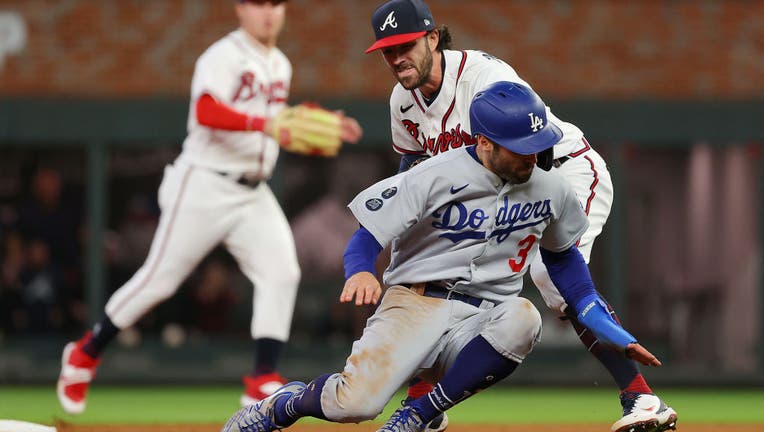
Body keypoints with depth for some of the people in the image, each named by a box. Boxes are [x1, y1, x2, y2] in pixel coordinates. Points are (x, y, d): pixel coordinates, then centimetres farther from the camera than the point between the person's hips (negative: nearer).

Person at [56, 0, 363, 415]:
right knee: (160, 278, -1)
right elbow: (206, 112, -29)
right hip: (204, 187, -7)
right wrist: (263, 124, -41)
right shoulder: (223, 56, -12)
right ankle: (86, 353, 18)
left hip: (253, 194, 7)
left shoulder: (280, 65, 15)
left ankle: (262, 380, -12)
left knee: (281, 272, -12)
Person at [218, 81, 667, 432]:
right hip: (416, 305, -3)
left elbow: (562, 256, 24)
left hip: (481, 325, 3)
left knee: (523, 318, -34)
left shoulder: (551, 190, 6)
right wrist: (360, 272, -32)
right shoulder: (434, 178, -8)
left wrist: (613, 333, 19)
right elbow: (367, 238, -7)